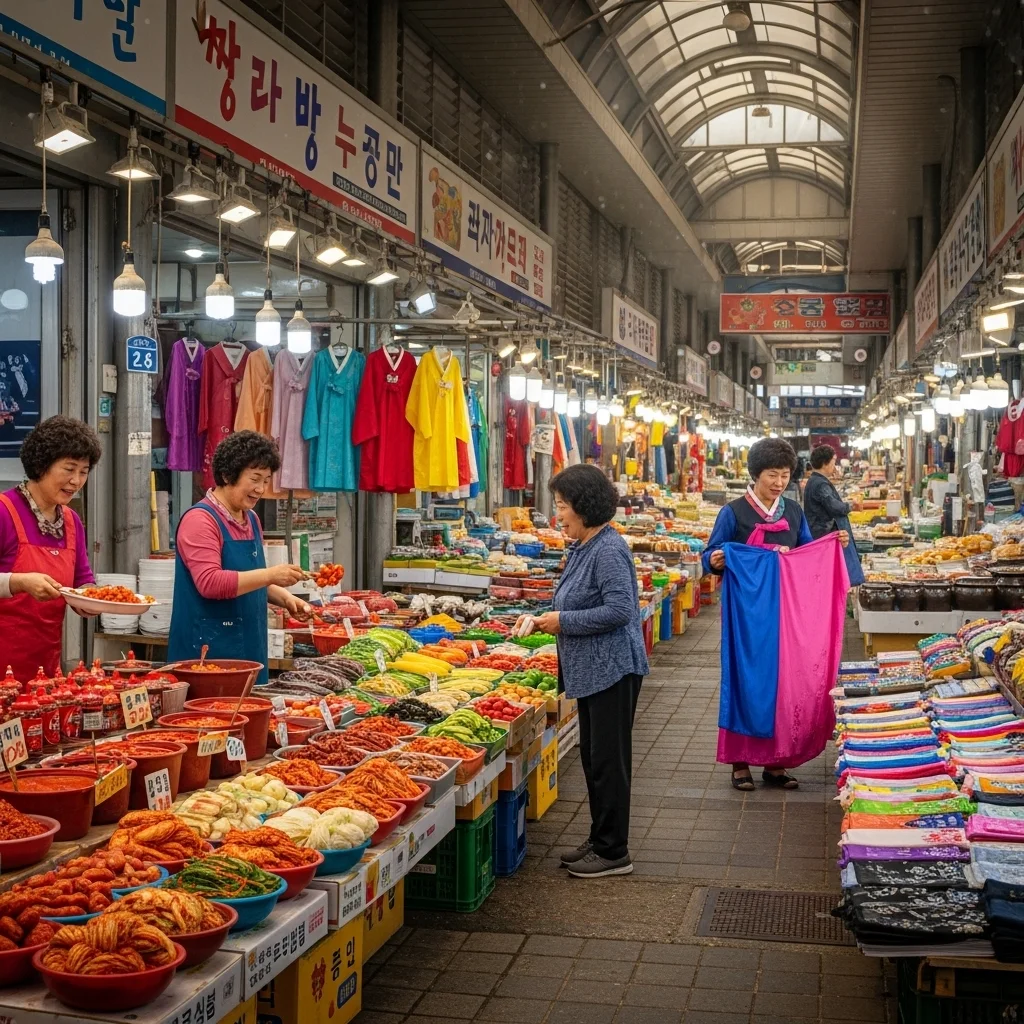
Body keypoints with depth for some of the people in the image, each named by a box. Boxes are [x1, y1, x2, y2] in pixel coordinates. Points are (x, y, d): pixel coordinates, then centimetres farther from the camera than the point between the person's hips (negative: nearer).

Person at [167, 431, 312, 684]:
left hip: (249, 648, 8)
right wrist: (270, 575, -26)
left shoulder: (251, 520, 14)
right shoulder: (200, 520, -12)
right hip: (208, 651, -8)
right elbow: (209, 583, -23)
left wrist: (284, 598, 7)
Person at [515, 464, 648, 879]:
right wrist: (542, 618, 6)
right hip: (591, 670, 10)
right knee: (592, 756, 16)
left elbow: (619, 610, -25)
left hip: (612, 669, -10)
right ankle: (600, 840, 27)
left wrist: (564, 621, -18)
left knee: (608, 759, -2)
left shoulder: (608, 550, -19)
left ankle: (613, 852, 8)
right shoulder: (582, 549, 12)